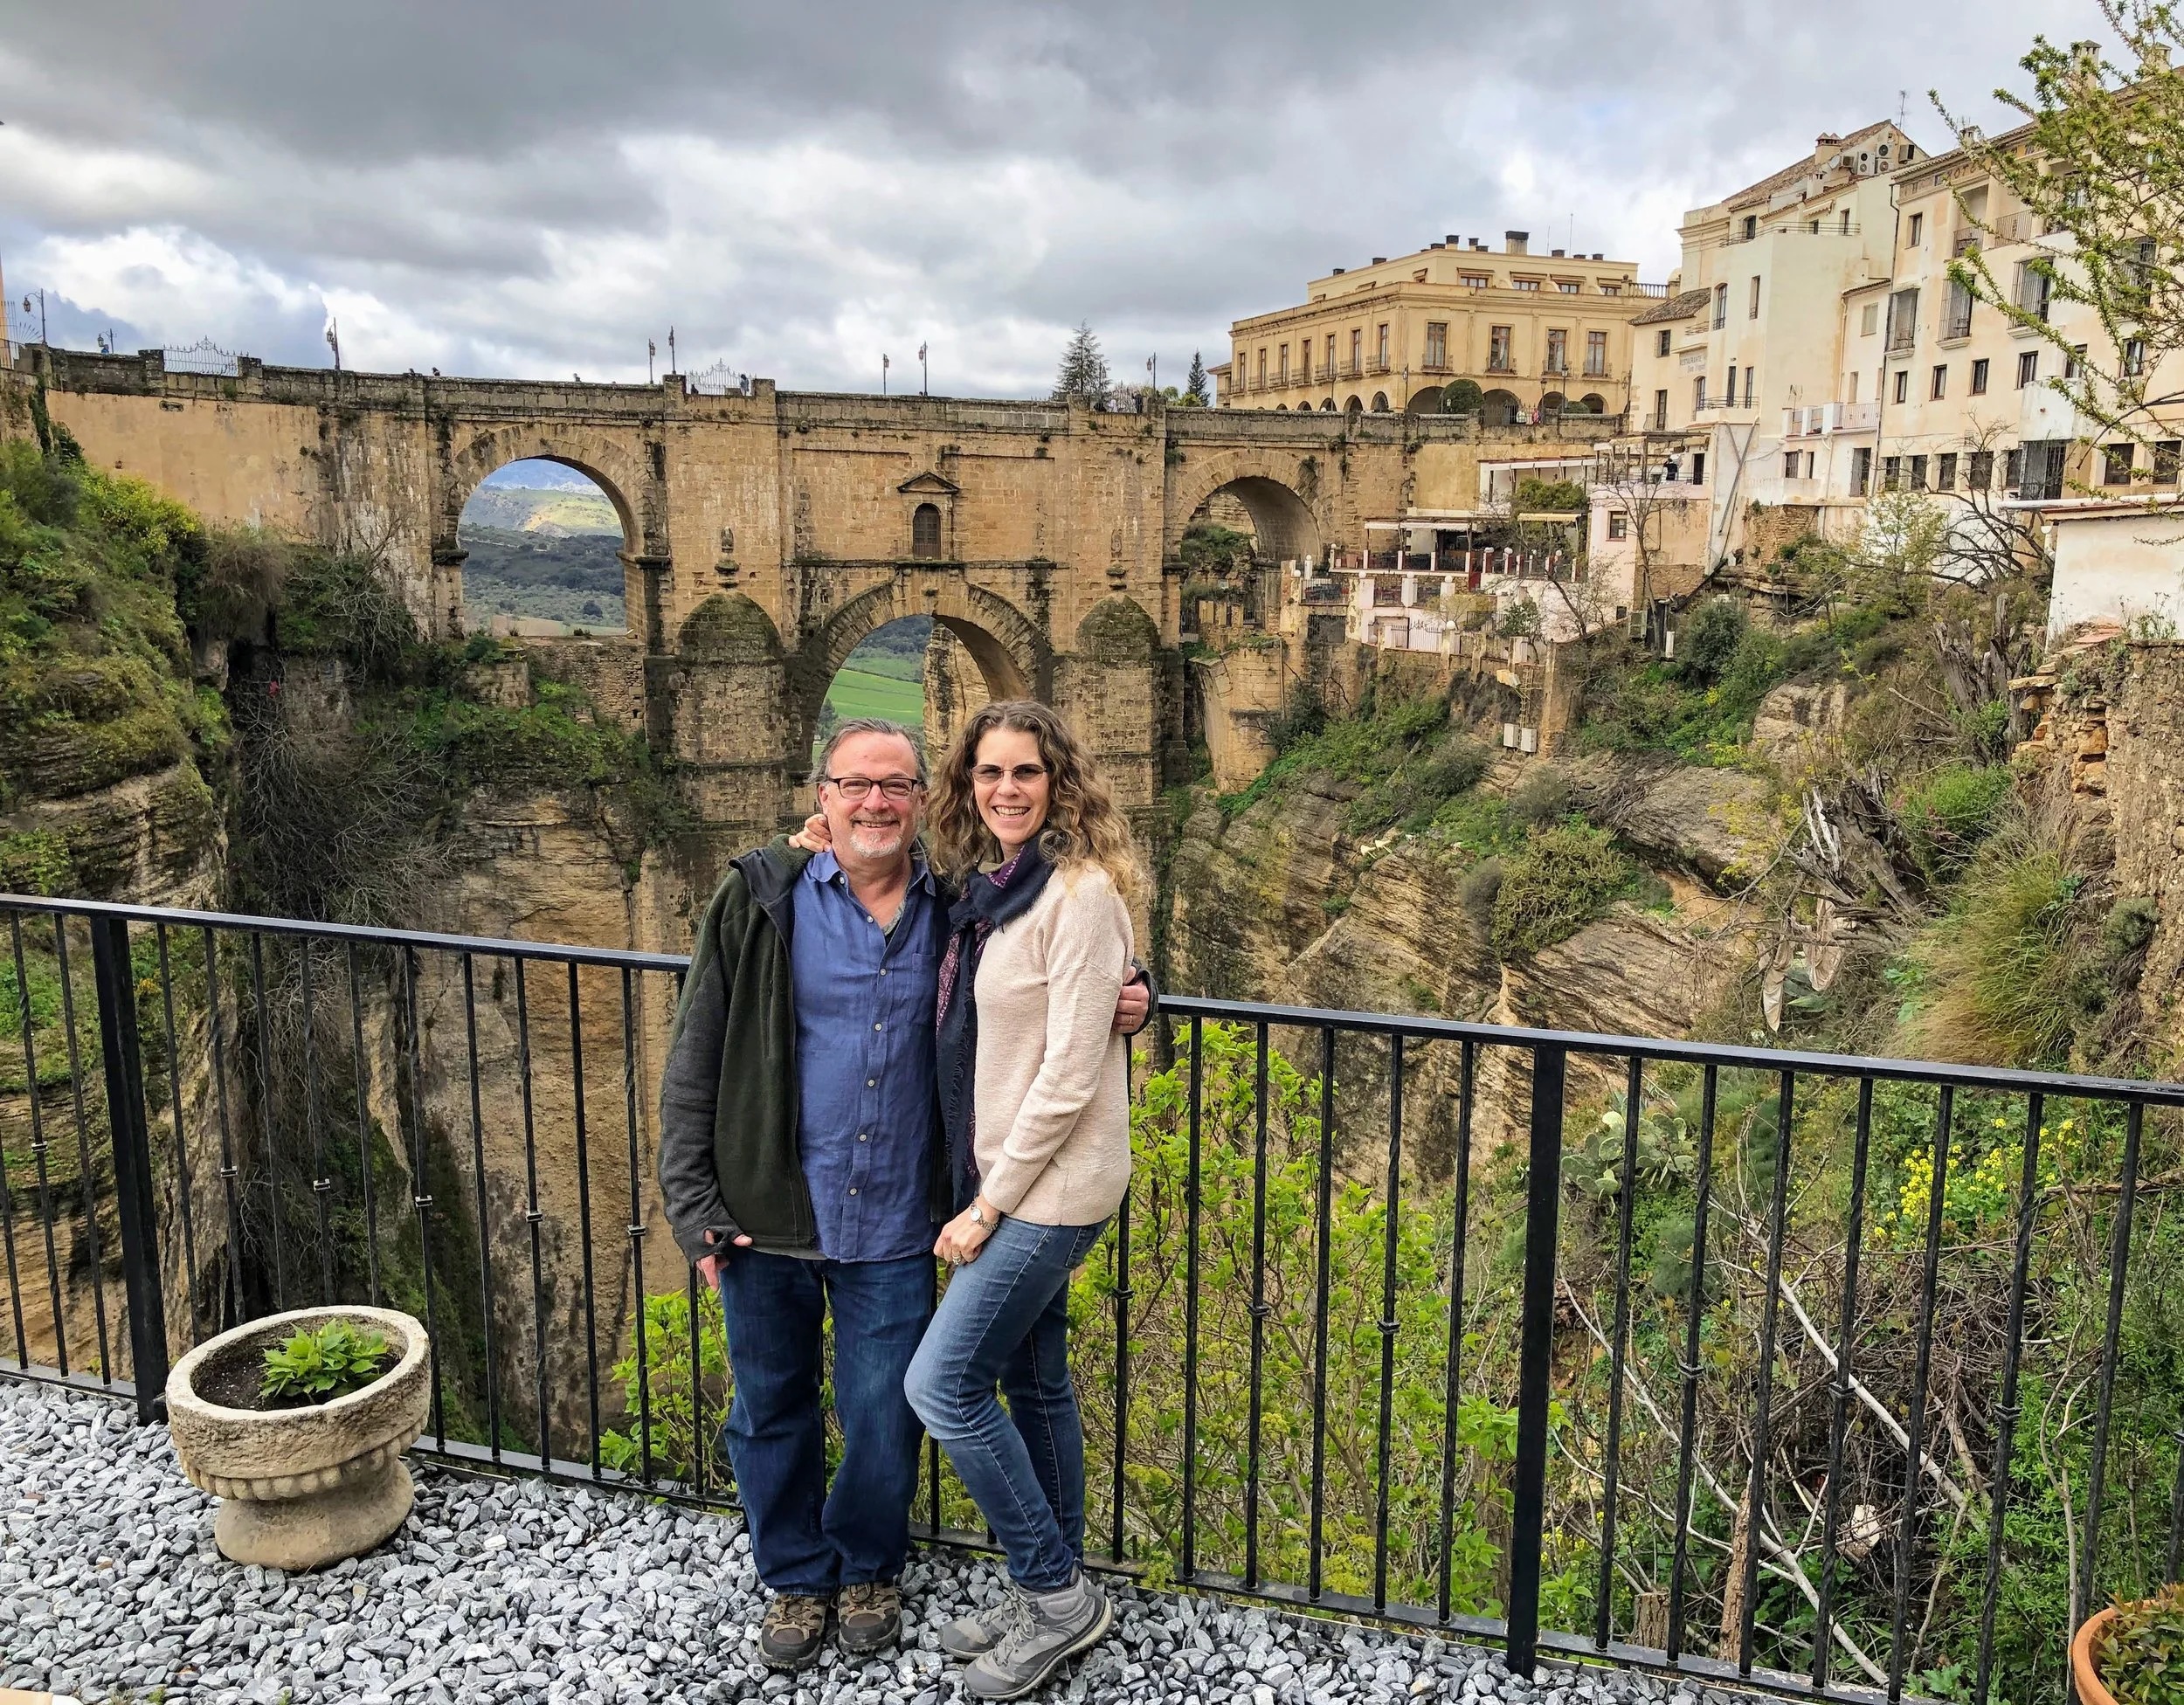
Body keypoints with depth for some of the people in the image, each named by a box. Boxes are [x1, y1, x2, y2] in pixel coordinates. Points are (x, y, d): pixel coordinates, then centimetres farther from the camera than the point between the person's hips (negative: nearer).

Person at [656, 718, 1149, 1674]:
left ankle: (869, 1568, 39)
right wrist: (693, 1206, -5)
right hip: (768, 1218, 0)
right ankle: (796, 1577, 39)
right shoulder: (762, 901, -6)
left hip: (893, 1227, 1)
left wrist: (1120, 1004, -6)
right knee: (773, 1411, 15)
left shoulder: (955, 913, 0)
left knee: (884, 1418, 11)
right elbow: (695, 1062, -2)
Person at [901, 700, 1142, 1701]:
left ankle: (1054, 1593, 9)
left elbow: (1070, 1073, -19)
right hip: (1001, 1181, 8)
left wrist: (989, 1203, -15)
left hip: (1050, 1186, -8)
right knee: (1033, 1383, 15)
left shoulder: (1081, 892, -17)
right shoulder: (980, 888, 8)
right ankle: (1054, 1599, 30)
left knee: (942, 1383, -7)